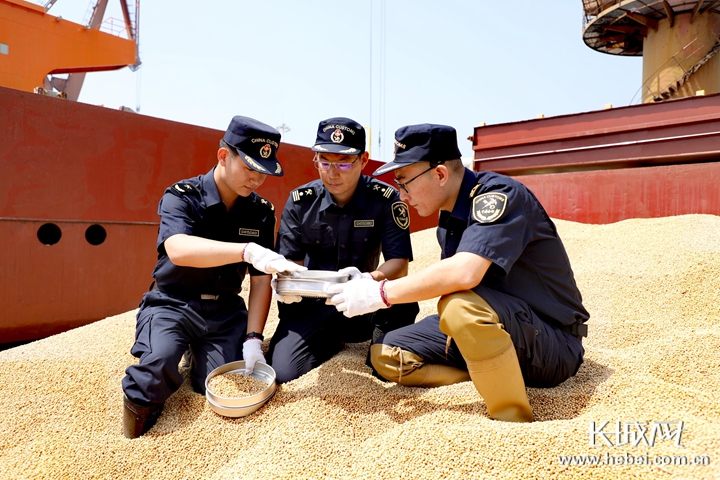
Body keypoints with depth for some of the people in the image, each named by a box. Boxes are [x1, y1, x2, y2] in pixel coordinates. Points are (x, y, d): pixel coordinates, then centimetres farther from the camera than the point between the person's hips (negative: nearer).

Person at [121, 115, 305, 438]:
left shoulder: (262, 212, -2)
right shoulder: (181, 197, -13)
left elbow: (260, 280, -2)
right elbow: (178, 249, -35)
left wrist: (253, 337, -13)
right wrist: (247, 250, -47)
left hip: (224, 311, 4)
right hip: (172, 303, -3)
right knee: (158, 362, -31)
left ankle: (201, 357, 20)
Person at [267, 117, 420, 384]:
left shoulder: (385, 199, -12)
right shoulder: (300, 201, -7)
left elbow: (400, 263, -17)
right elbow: (290, 259, -4)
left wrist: (370, 279, -39)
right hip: (311, 304, 2)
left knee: (404, 303, -33)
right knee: (283, 372, -17)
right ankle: (333, 341, 17)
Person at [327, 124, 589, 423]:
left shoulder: (498, 194, -20)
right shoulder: (448, 217, 5)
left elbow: (464, 273, -36)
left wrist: (381, 293, -27)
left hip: (554, 344, -7)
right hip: (489, 330, 8)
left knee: (461, 306, -37)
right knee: (385, 355, -1)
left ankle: (515, 423, -18)